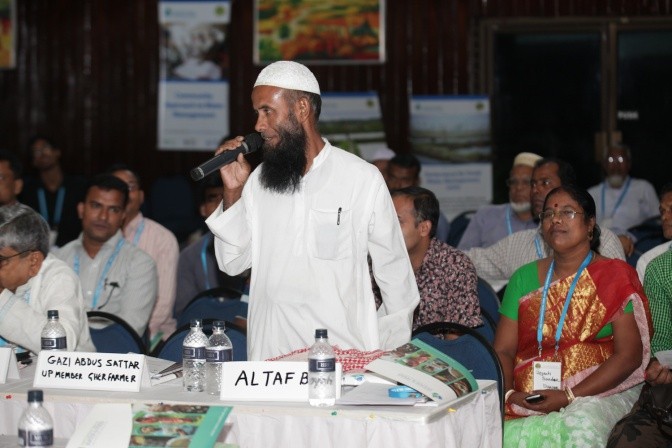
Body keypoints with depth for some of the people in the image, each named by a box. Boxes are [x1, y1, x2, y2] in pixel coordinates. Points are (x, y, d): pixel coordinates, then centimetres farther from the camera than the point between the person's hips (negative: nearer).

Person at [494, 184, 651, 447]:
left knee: (581, 424, -35)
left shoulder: (615, 277, 2)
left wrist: (569, 396, -16)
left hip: (599, 393, -3)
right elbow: (503, 349, 11)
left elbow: (629, 356, -6)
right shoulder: (524, 278, 14)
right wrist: (507, 394, -10)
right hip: (527, 396, 3)